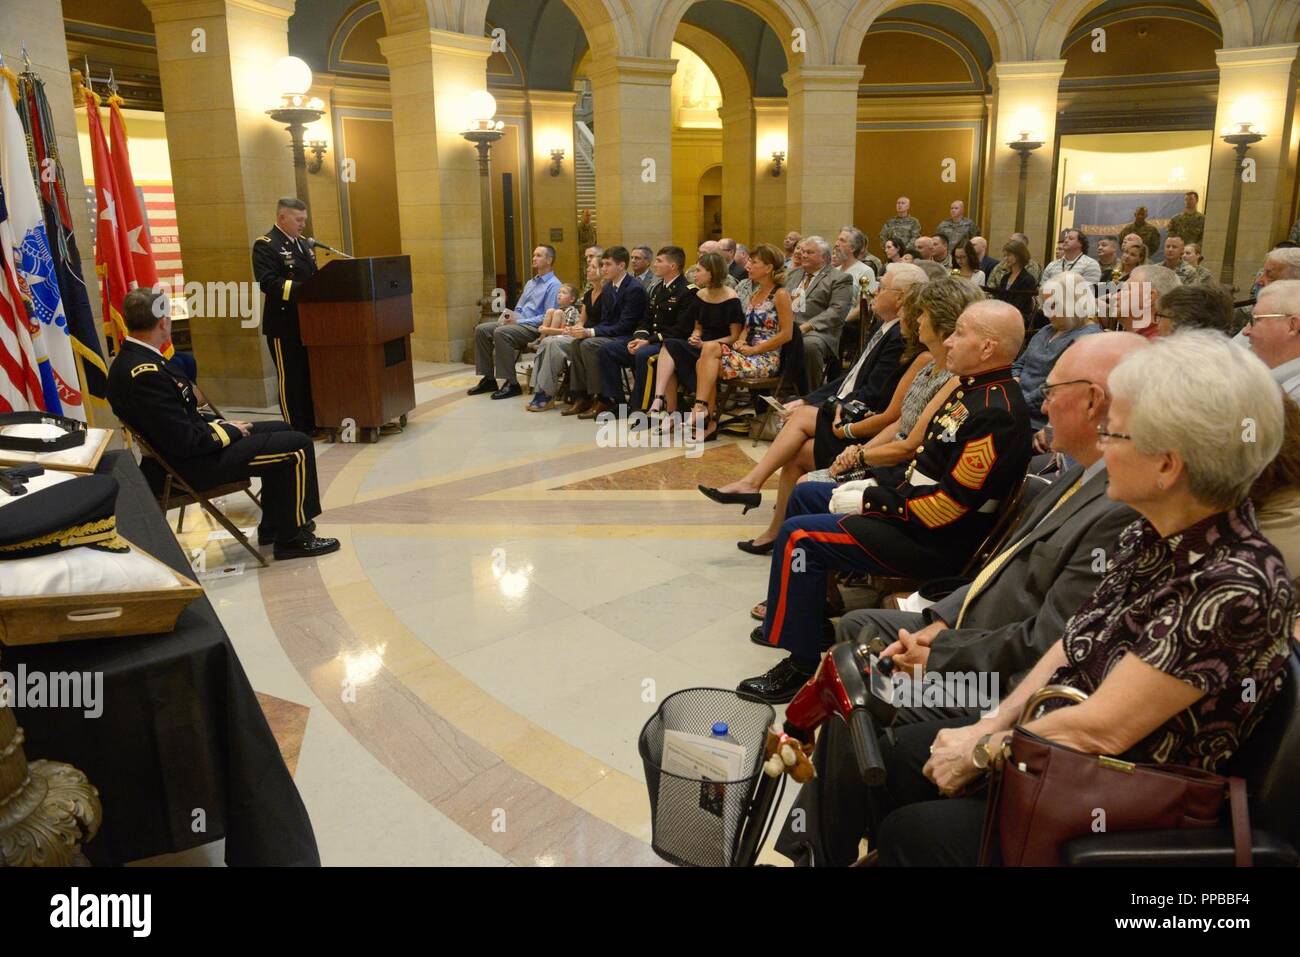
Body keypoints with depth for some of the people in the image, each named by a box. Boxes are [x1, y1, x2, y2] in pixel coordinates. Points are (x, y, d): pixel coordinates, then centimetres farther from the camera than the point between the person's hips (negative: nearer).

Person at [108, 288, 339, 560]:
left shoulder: (128, 361, 4)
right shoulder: (145, 373, -28)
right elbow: (185, 441, -27)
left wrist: (222, 424, 3)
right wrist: (230, 431, -12)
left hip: (194, 446, 10)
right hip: (193, 465, -10)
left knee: (282, 430, 20)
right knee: (298, 446, -8)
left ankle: (273, 526, 26)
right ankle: (292, 538, 5)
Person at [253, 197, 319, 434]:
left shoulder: (302, 243, 15)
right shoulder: (265, 245, -12)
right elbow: (267, 283, -23)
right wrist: (303, 289, -31)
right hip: (284, 324, -8)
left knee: (310, 375, 14)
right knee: (290, 378, 0)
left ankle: (312, 424, 24)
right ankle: (296, 430, 6)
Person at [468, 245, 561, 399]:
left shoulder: (553, 285, -6)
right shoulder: (530, 283, 23)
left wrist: (518, 321, -17)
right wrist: (509, 316, 2)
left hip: (534, 327, -9)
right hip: (518, 322, 9)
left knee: (501, 333, -33)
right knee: (481, 329, -8)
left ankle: (512, 384, -27)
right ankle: (489, 379, -6)